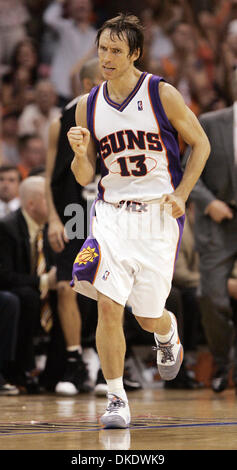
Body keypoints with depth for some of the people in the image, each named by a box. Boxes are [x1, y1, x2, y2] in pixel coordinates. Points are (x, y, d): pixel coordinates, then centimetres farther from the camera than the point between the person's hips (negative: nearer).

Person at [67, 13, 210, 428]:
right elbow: (85, 178, 7)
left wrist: (181, 194, -7)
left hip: (159, 212, -2)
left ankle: (168, 333, 43)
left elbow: (200, 144, 3)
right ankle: (116, 399, -5)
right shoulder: (88, 106, 3)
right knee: (108, 305, -16)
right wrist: (80, 154, -15)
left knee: (148, 316, 4)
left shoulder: (161, 94, -6)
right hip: (111, 211, 2)